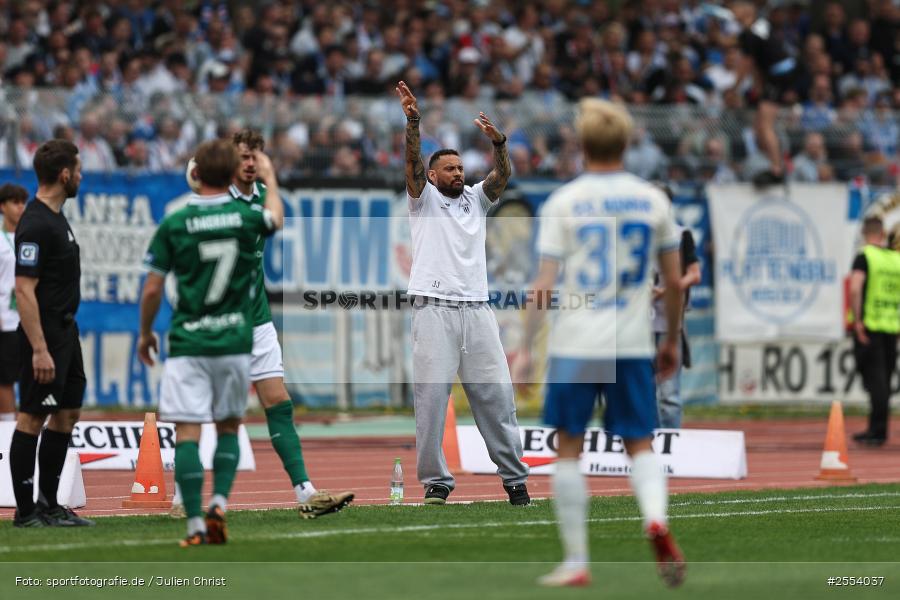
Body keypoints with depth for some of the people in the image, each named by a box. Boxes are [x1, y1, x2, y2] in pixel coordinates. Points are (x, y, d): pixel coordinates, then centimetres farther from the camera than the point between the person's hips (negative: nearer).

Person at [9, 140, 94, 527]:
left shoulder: (55, 218, 12)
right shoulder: (36, 224, -19)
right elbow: (24, 289, -23)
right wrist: (39, 349, -26)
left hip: (65, 332, 10)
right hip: (45, 336, -10)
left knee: (67, 413, 13)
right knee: (32, 418, -4)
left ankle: (48, 505, 19)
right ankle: (26, 511, 0)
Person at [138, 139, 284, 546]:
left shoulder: (173, 225, -5)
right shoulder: (246, 218, -2)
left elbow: (152, 289, -1)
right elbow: (275, 216, 24)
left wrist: (145, 333, 15)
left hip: (187, 343, -2)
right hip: (234, 341, 2)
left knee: (186, 432, -2)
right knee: (229, 427, 17)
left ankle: (195, 525, -10)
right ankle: (219, 503, -1)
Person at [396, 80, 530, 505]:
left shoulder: (476, 199, 19)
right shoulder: (424, 199, 11)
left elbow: (502, 175, 4)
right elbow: (413, 162, -5)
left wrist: (497, 142, -15)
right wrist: (413, 122, -21)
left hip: (477, 309, 3)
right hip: (434, 310, -3)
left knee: (496, 395, 1)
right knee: (431, 397, -7)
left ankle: (514, 477, 6)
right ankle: (436, 481, -3)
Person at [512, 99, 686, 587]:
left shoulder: (563, 203, -4)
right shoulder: (653, 200, 4)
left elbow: (543, 286, -7)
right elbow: (674, 282, 8)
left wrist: (525, 349, -3)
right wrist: (671, 341, 21)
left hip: (574, 345, -2)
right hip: (633, 345, 2)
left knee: (568, 449, 8)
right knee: (640, 446, 10)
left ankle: (575, 562, 8)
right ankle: (656, 518, -21)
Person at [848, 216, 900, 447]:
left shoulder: (864, 257, -7)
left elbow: (855, 289, -20)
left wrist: (857, 321, -16)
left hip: (869, 325, -5)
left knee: (875, 379, -5)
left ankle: (878, 431, -11)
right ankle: (875, 430, 18)